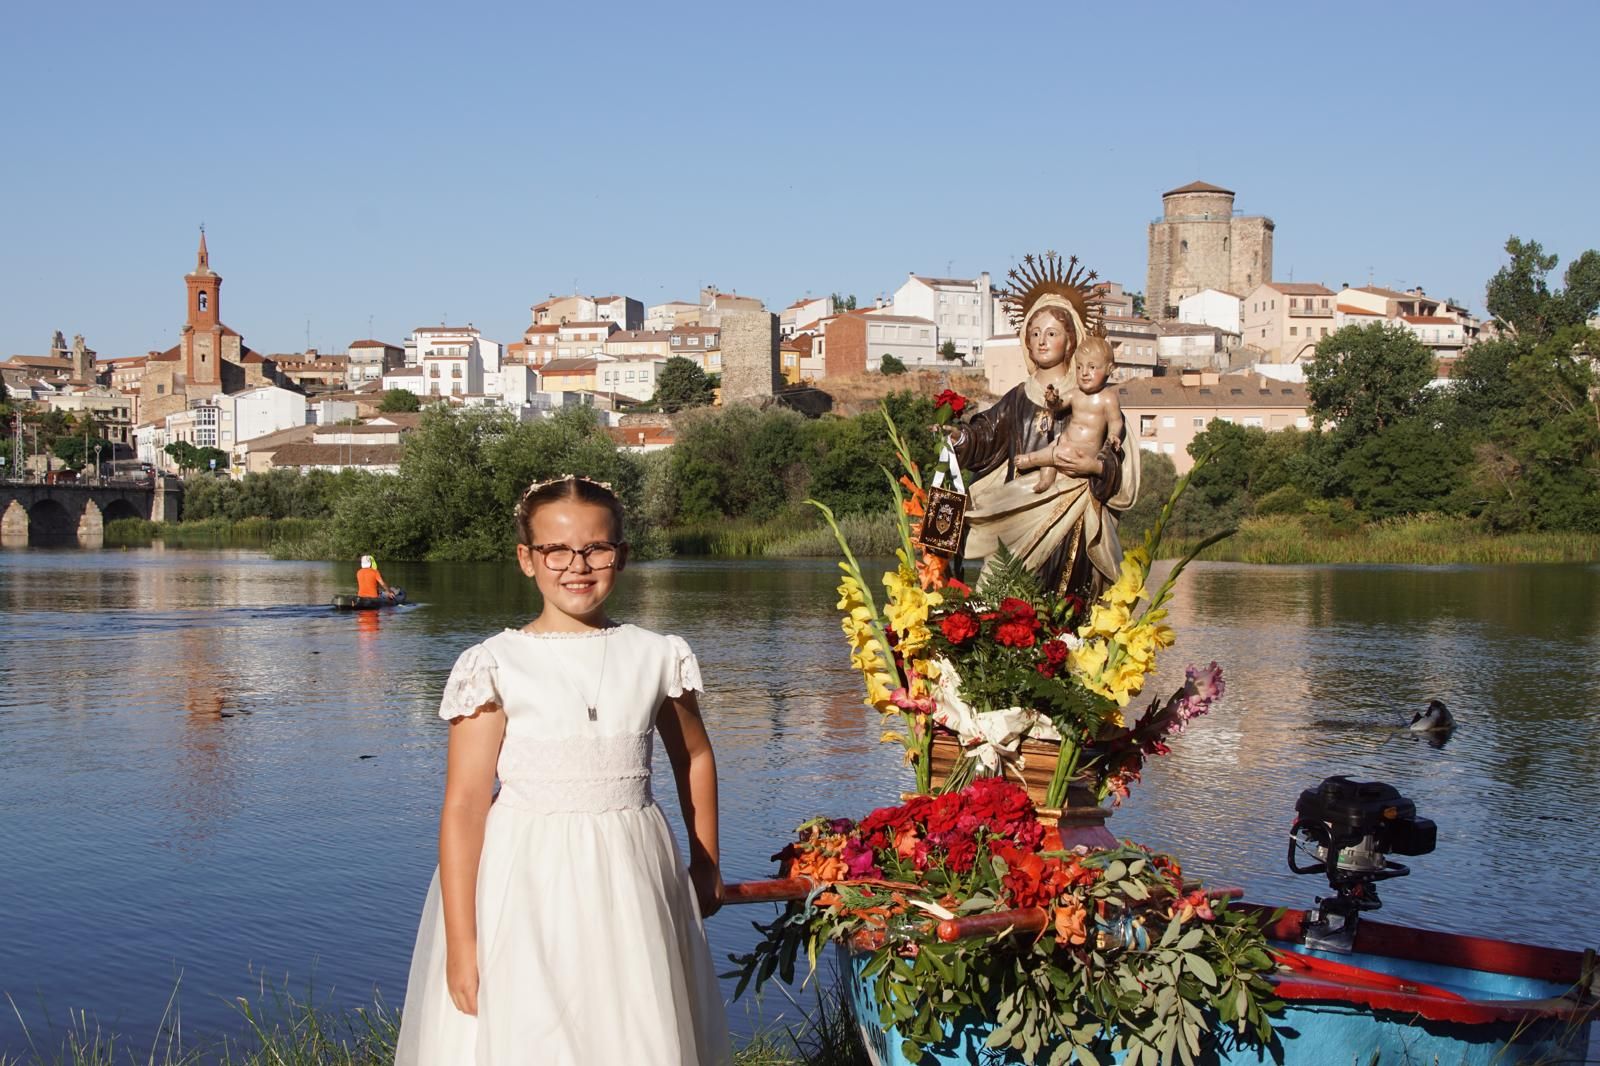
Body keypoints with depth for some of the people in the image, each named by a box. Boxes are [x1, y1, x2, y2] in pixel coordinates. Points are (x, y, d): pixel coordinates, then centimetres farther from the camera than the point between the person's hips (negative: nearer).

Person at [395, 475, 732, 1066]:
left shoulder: (656, 657, 1)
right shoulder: (495, 666, -8)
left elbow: (694, 757, 18)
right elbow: (464, 805, -9)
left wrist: (706, 865, 25)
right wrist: (461, 944, -12)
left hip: (630, 885, 3)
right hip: (527, 886, -2)